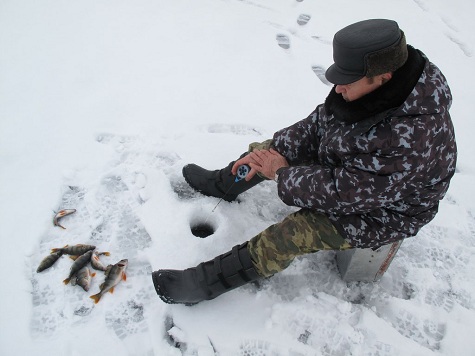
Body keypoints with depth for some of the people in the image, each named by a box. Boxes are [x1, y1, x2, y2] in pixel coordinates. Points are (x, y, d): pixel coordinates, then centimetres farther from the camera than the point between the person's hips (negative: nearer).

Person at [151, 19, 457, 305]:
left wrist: (282, 173, -24)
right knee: (272, 148, 5)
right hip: (347, 165, 8)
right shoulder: (373, 85, -16)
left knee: (292, 235, -24)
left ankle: (202, 284, -10)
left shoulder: (410, 139, -40)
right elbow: (320, 123, -5)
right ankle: (221, 184, 32)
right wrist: (275, 150, -15)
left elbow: (345, 191, -35)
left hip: (381, 211, -7)